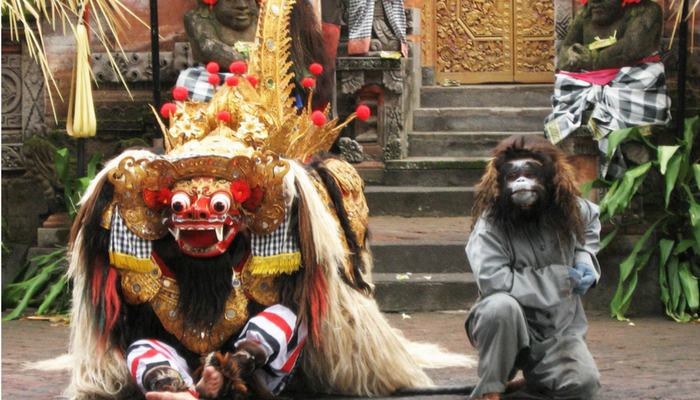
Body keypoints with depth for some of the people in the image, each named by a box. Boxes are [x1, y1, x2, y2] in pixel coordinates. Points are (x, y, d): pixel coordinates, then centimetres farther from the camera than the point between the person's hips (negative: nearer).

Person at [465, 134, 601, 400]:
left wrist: (585, 257, 4)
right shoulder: (490, 225, -17)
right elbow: (492, 279, -33)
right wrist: (558, 279, -23)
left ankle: (533, 378, 10)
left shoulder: (570, 211, 0)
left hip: (559, 330, 3)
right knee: (501, 305, -38)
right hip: (510, 329, -3)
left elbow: (591, 222, 27)